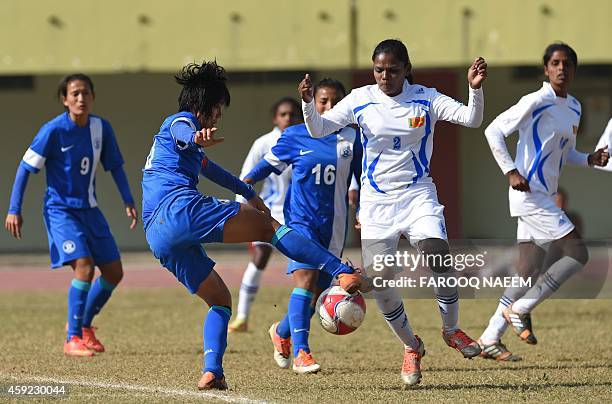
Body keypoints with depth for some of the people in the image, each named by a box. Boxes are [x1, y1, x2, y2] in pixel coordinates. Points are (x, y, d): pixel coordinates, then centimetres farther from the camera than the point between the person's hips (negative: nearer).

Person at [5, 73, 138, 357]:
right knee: (84, 267, -22)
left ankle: (84, 324, 28)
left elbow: (115, 166, 12)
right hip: (61, 210, -6)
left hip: (89, 209, 6)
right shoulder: (54, 130, -15)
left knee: (114, 272, 5)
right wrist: (14, 210, -12)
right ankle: (73, 338, -13)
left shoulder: (101, 128, -1)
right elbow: (25, 167, -9)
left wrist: (128, 202, 3)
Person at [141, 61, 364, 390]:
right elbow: (184, 135, -21)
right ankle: (343, 273, -20)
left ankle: (211, 373, -6)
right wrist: (198, 139, -45)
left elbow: (207, 168, 51)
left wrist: (248, 193, 60)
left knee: (219, 300, 15)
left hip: (158, 236, 9)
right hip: (181, 206, -9)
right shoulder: (181, 121, 7)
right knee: (268, 226, -7)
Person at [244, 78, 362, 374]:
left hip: (333, 226, 3)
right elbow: (270, 163, 11)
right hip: (301, 219, -3)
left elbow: (363, 180, 13)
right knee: (306, 277, -24)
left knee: (318, 293, 9)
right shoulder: (295, 136, 0)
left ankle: (282, 332, 38)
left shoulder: (351, 138, 3)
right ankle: (300, 352, -25)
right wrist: (245, 183, -4)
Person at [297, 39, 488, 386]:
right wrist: (308, 103, -26)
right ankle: (411, 347, 19)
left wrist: (475, 88, -31)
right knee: (380, 283, -6)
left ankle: (451, 329, -4)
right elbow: (319, 129, -7)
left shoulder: (426, 99, -3)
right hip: (377, 201, 2)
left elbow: (471, 119, -12)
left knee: (438, 252, -27)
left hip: (417, 194, -1)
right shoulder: (360, 100, -1)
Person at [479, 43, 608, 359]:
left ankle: (490, 339, 12)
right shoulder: (537, 102, -12)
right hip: (530, 194, -9)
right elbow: (494, 130, -12)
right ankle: (520, 309, -3)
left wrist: (590, 159, 6)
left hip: (545, 199, 9)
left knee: (530, 269, 7)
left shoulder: (574, 108, 14)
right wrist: (511, 171, -18)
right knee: (577, 253, -12)